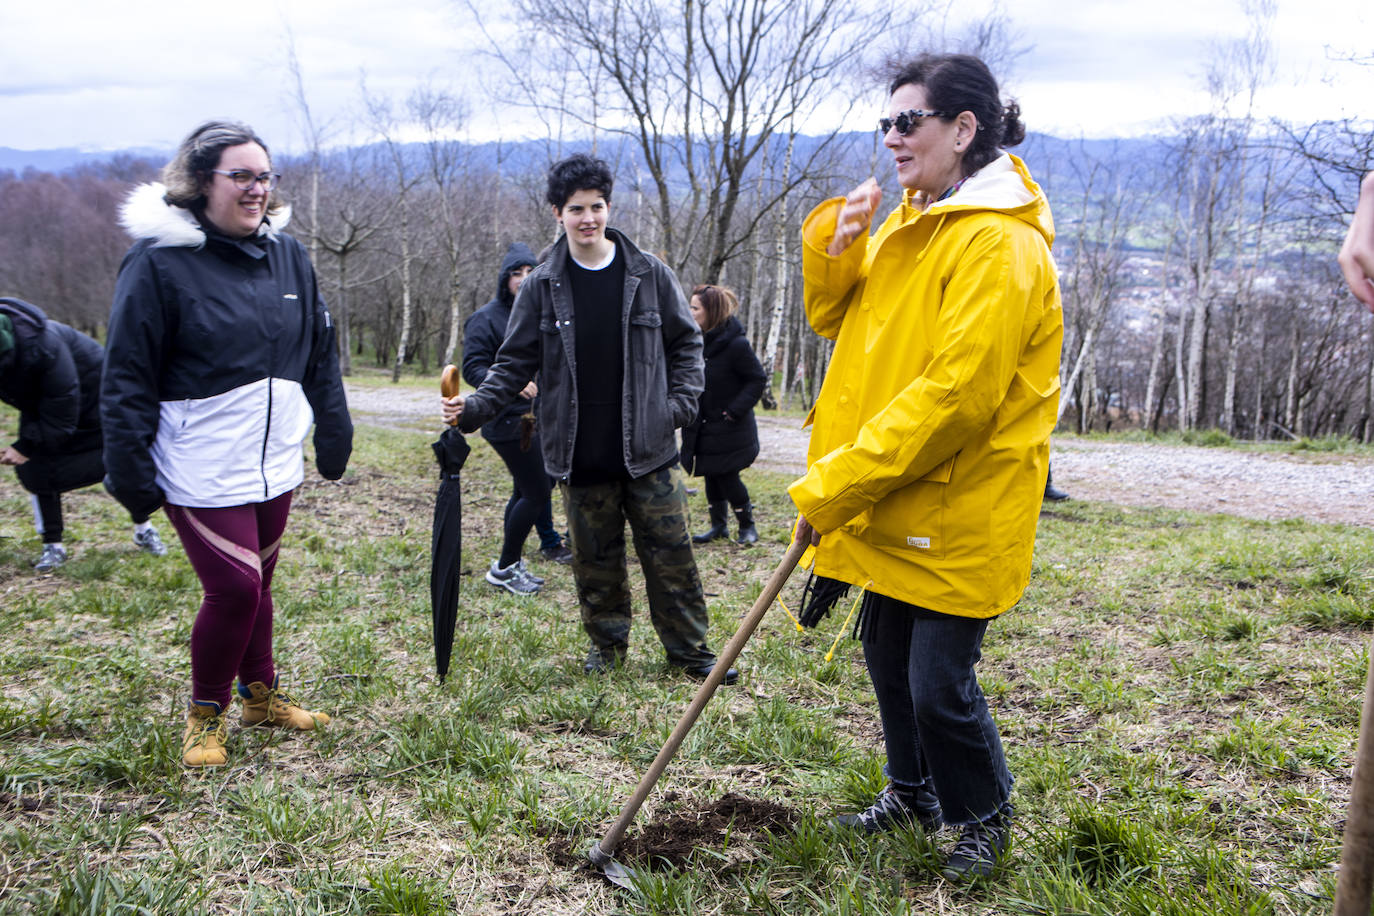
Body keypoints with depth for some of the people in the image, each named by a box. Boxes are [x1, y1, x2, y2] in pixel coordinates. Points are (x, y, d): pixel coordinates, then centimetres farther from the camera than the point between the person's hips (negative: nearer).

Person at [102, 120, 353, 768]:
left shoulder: (288, 254, 6)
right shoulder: (159, 261, -12)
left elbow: (320, 353, 15)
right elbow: (127, 375, -10)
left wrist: (333, 433, 15)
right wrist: (130, 470, -12)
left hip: (275, 465, 6)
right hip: (201, 472, -5)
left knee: (255, 582, 16)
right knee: (234, 586, -8)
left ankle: (261, 693, 35)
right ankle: (205, 713, 15)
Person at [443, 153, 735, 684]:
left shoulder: (649, 274, 1)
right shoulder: (542, 286, 2)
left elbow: (686, 342, 10)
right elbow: (515, 362, 5)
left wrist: (681, 403, -2)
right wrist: (474, 408, -10)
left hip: (648, 450, 0)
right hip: (580, 457, 1)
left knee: (670, 556, 4)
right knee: (595, 560, 10)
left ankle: (690, 650, 19)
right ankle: (607, 644, 29)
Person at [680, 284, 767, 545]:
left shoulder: (736, 344, -17)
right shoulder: (698, 339, 3)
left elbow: (756, 380, -12)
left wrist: (735, 410, -17)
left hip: (730, 430, -6)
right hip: (705, 427, 6)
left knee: (728, 477, -2)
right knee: (712, 477, 12)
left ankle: (747, 525, 17)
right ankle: (718, 525, 26)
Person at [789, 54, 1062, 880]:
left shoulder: (999, 244, -21)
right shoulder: (911, 226, 10)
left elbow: (956, 393, -28)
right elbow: (835, 318, 15)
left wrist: (838, 482, -26)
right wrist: (836, 244, -6)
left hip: (959, 505, -9)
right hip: (891, 495, 9)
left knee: (939, 681, 0)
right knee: (888, 648, 20)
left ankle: (985, 814, 28)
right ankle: (914, 791, 43)